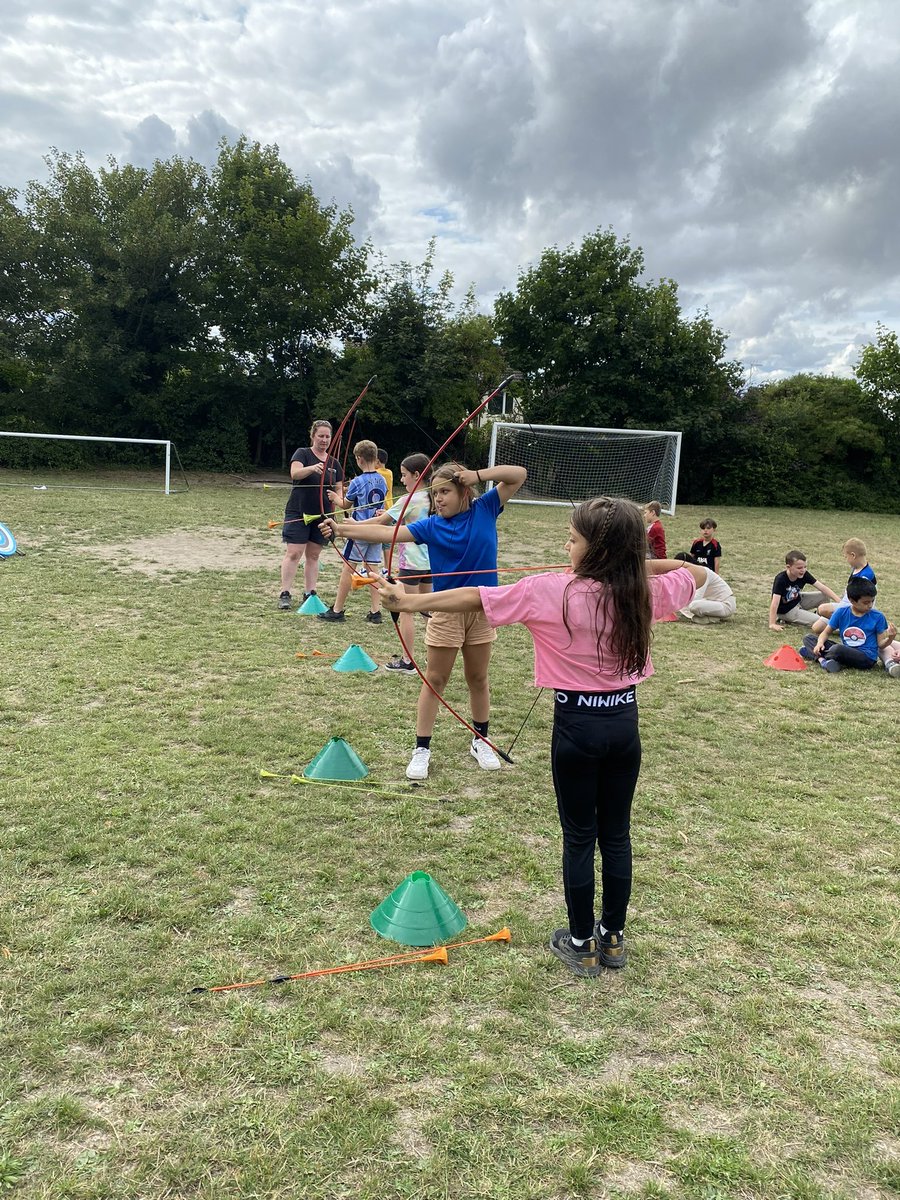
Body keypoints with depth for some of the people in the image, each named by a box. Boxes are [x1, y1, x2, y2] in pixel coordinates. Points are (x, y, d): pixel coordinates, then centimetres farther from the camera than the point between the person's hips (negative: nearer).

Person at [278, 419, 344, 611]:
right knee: (293, 553, -8)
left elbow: (338, 489, 12)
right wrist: (312, 468, -41)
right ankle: (285, 594, -6)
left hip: (322, 516, 5)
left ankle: (309, 594, 14)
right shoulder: (303, 453, -2)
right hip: (298, 513, -4)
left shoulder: (334, 463, 12)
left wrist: (337, 498, -12)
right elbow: (295, 473, -21)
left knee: (313, 555, 9)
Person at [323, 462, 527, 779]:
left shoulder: (485, 508, -5)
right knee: (435, 680, 5)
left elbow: (519, 474, -6)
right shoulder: (431, 526, -8)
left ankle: (480, 741, 33)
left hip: (482, 610, 1)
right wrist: (343, 529, -29)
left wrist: (478, 475, -18)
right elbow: (387, 533, -18)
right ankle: (421, 749, 13)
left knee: (477, 679, 15)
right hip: (446, 611, -1)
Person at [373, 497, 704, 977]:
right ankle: (613, 938, 30)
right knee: (616, 835, 15)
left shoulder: (552, 591, -17)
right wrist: (638, 560, 10)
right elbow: (698, 574, 15)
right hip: (624, 721, 4)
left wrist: (410, 602, -9)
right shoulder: (644, 592, -5)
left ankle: (582, 945, 22)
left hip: (577, 724, -4)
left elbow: (476, 599, -15)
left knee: (579, 838, 9)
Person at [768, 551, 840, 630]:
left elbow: (822, 588, -14)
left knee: (825, 595, -6)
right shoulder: (780, 579, -30)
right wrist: (772, 624, -38)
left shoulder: (804, 574, -13)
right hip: (786, 611, -7)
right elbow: (775, 603, -34)